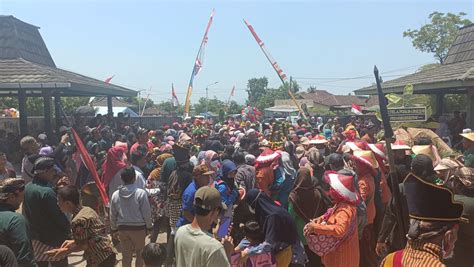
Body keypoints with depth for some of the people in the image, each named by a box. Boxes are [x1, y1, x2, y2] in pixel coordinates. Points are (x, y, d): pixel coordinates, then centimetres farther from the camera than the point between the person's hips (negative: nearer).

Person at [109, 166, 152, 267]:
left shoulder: (115, 194, -3)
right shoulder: (141, 193, -16)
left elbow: (112, 215, 6)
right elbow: (146, 213, -11)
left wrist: (114, 228, 19)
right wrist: (149, 226, 3)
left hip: (122, 228, 3)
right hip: (138, 228, -3)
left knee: (126, 255, 14)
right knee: (140, 253, 15)